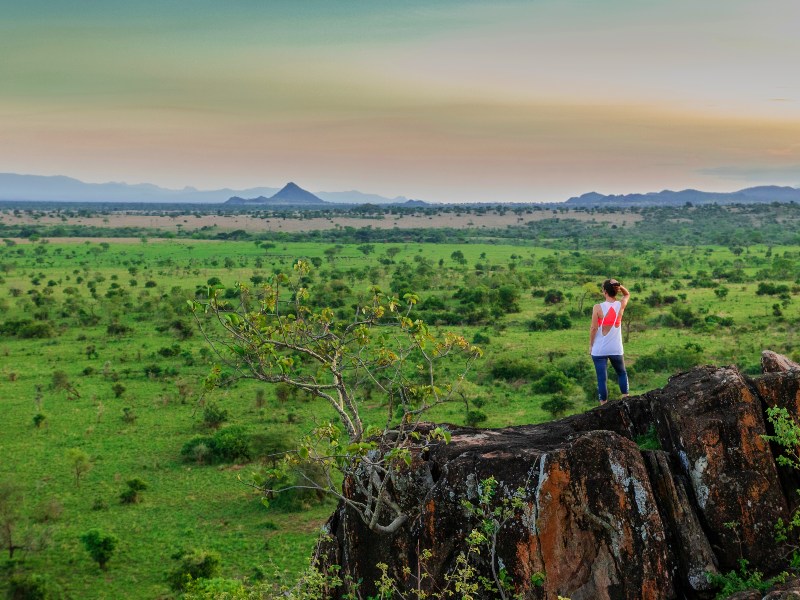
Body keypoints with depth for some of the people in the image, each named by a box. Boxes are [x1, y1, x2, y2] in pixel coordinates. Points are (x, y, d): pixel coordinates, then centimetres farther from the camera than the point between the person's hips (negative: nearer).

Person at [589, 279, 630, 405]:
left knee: (602, 377, 2)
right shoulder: (621, 305, -4)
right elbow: (627, 294, 18)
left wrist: (591, 345, 1)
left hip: (599, 349, -2)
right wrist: (620, 286, -2)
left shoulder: (598, 308, -12)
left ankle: (604, 404, 4)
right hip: (616, 349, 2)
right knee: (622, 373, 24)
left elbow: (594, 328, -11)